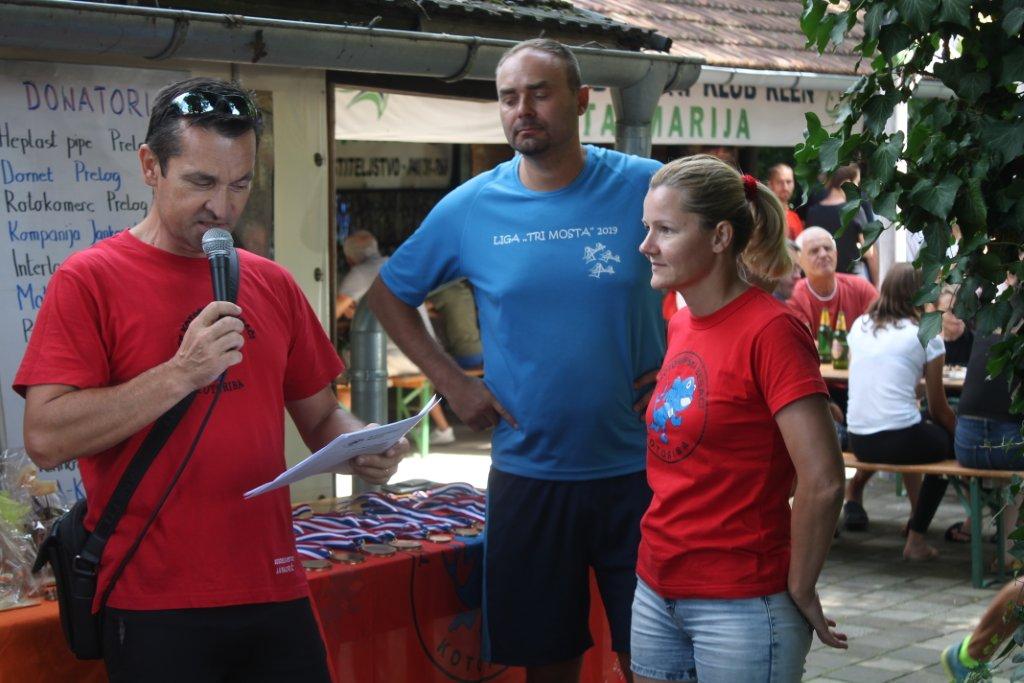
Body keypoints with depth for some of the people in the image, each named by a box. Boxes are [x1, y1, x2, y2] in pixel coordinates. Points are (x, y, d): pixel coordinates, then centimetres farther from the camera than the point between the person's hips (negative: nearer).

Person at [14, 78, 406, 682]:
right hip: (157, 608, -5)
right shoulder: (90, 280, -5)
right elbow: (46, 439, -14)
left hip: (276, 592, 5)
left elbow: (319, 416, 18)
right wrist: (181, 374, -19)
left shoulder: (271, 284, 10)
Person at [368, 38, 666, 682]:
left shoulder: (646, 188, -5)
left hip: (638, 469, -1)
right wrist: (452, 381, 3)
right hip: (527, 475, 2)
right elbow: (389, 293, 13)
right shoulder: (471, 207, 0)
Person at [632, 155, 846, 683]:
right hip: (656, 593, 7)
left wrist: (798, 590, -11)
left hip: (739, 604, -7)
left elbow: (822, 481, -20)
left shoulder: (770, 330, -15)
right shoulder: (680, 326, 8)